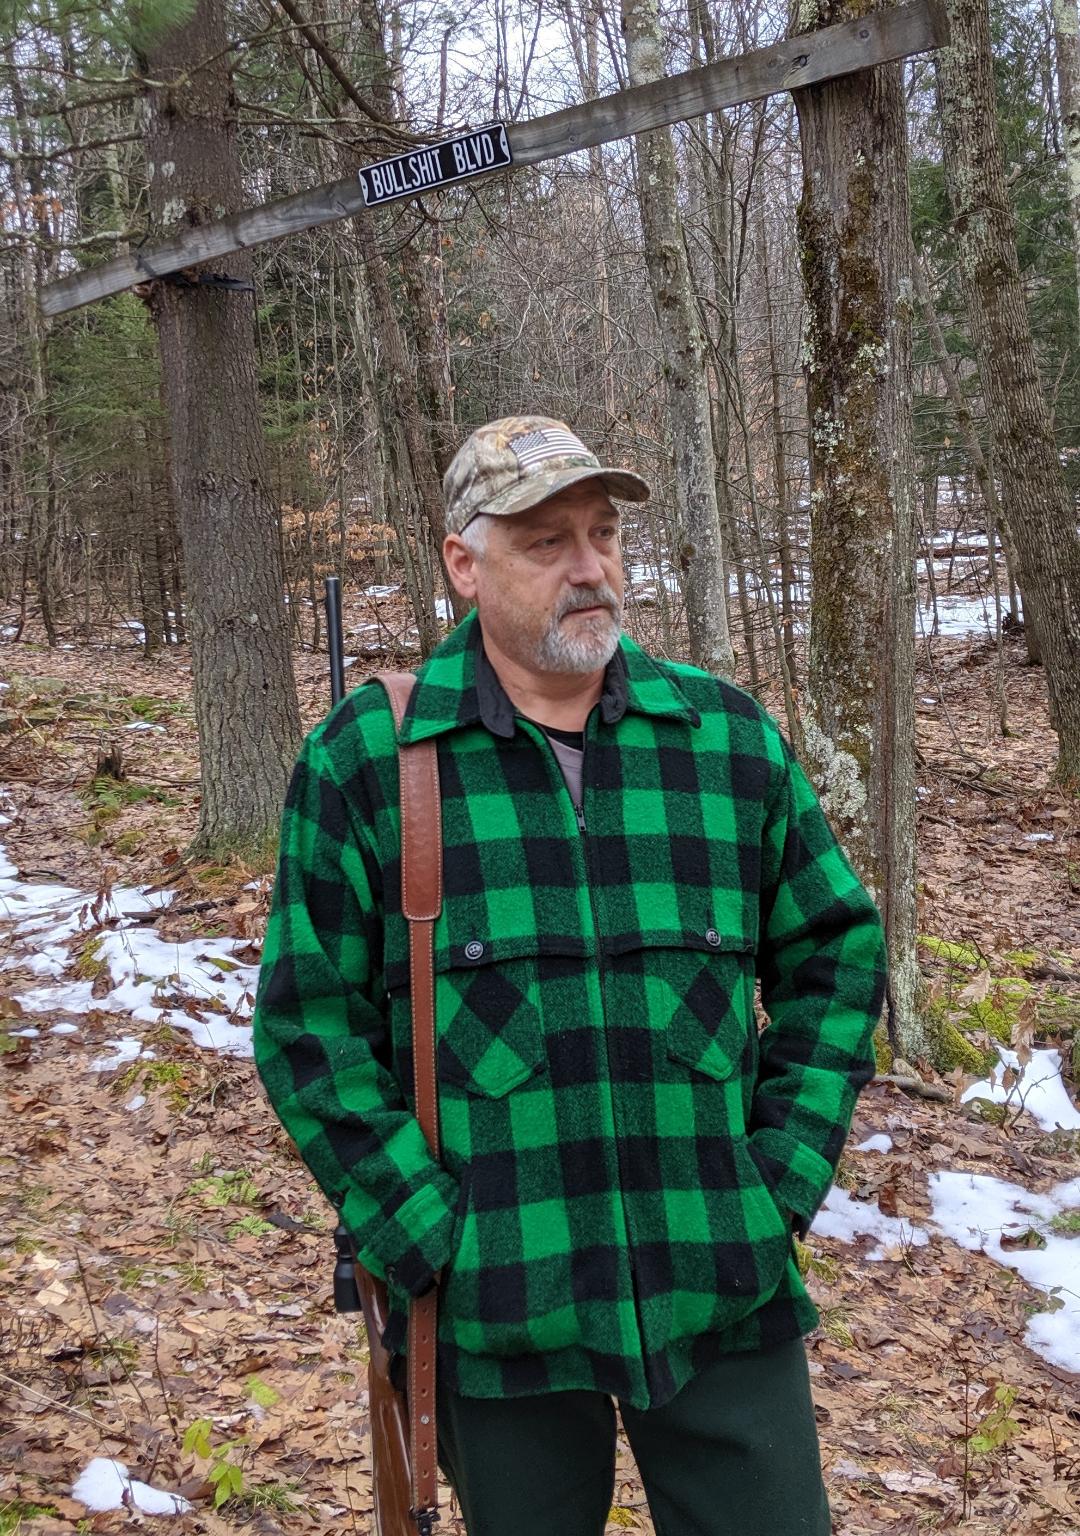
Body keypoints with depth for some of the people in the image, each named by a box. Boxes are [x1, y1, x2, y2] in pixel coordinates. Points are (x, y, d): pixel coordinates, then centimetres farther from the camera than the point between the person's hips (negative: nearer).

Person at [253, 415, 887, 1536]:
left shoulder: (729, 737, 1)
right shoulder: (364, 760, -6)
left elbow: (835, 953, 8)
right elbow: (311, 1024, -5)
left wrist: (784, 1182, 1)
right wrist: (426, 1237, -10)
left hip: (725, 1300, 2)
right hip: (495, 1310, -1)